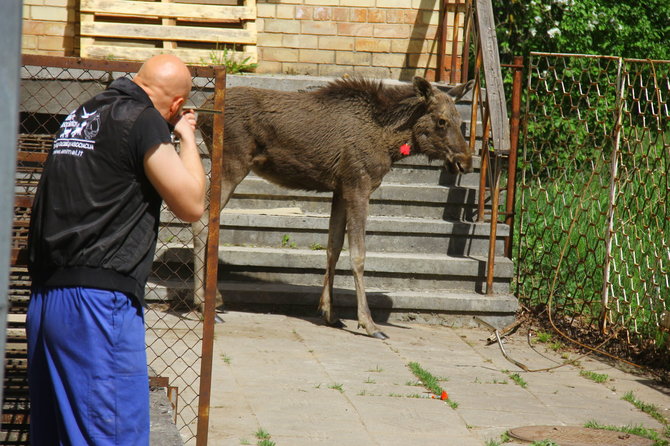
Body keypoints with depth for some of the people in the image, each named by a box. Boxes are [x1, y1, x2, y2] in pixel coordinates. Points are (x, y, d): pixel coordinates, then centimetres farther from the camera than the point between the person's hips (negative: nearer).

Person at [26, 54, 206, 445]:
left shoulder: (80, 116, 17)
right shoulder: (143, 120, -6)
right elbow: (192, 205, -4)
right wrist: (187, 137, 9)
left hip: (45, 297, 8)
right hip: (99, 300, -8)